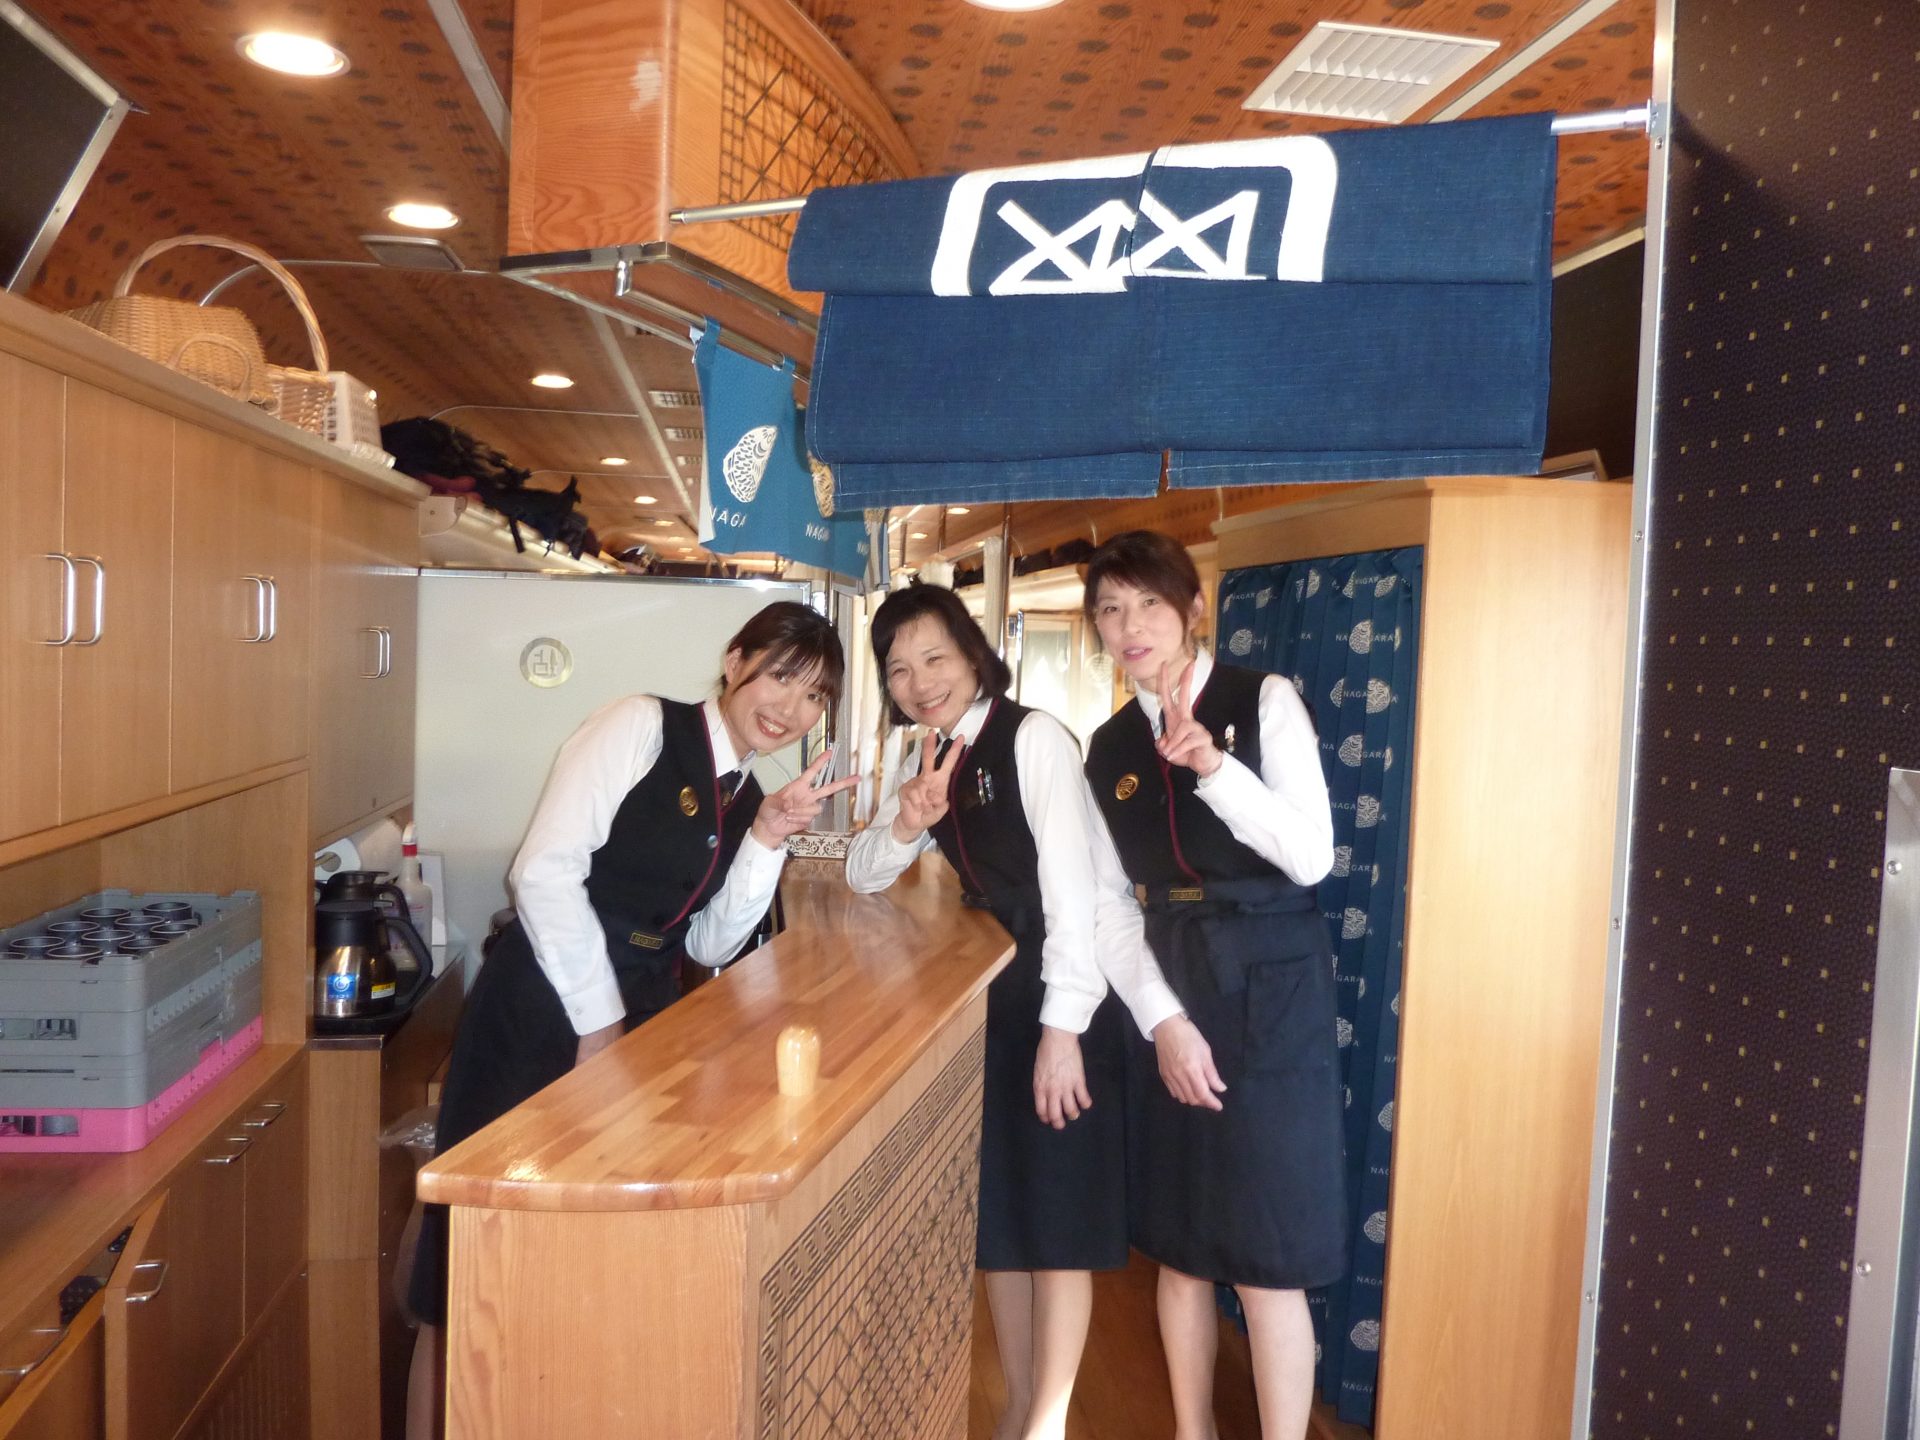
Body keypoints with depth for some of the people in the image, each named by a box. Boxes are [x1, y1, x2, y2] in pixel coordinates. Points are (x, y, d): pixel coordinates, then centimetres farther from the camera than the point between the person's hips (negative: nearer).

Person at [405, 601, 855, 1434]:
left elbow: (708, 945, 8)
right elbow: (545, 869, -18)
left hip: (643, 1023, 7)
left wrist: (769, 837, -4)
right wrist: (599, 1021, -16)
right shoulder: (642, 725, -10)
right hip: (545, 1013, -7)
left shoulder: (747, 796, 11)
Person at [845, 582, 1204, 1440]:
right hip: (986, 999, 8)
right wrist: (905, 823, -14)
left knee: (1058, 1217, 2)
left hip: (1063, 999, -7)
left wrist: (1063, 1027, -20)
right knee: (993, 1210, 14)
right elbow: (862, 876, 8)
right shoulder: (930, 756, 8)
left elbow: (1071, 883, -20)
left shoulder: (1034, 737, -16)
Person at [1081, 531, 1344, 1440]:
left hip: (1268, 993, -4)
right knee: (1177, 1244, 13)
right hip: (1165, 996, 4)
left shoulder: (1263, 701, -4)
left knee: (1267, 1260, -1)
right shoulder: (1110, 746, 8)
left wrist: (1215, 766, -22)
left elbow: (1312, 857, -11)